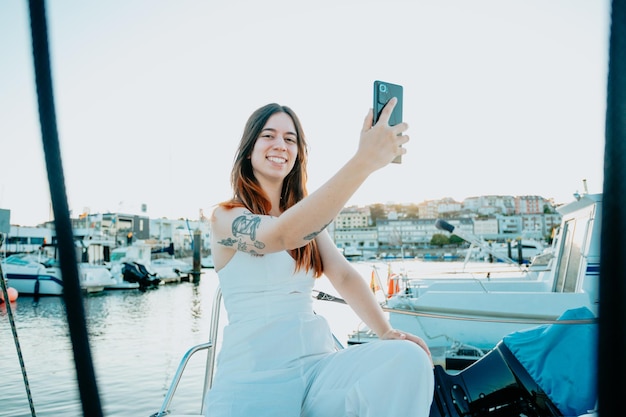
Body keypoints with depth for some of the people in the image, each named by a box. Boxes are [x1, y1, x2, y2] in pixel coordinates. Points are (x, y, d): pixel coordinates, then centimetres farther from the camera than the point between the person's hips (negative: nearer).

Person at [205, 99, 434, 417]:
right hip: (253, 375, -5)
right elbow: (281, 235, -22)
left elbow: (344, 275, 4)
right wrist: (364, 161, -32)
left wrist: (386, 332, -16)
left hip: (317, 363, 5)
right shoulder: (225, 217, -1)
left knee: (408, 358, -24)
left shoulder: (309, 221, 17)